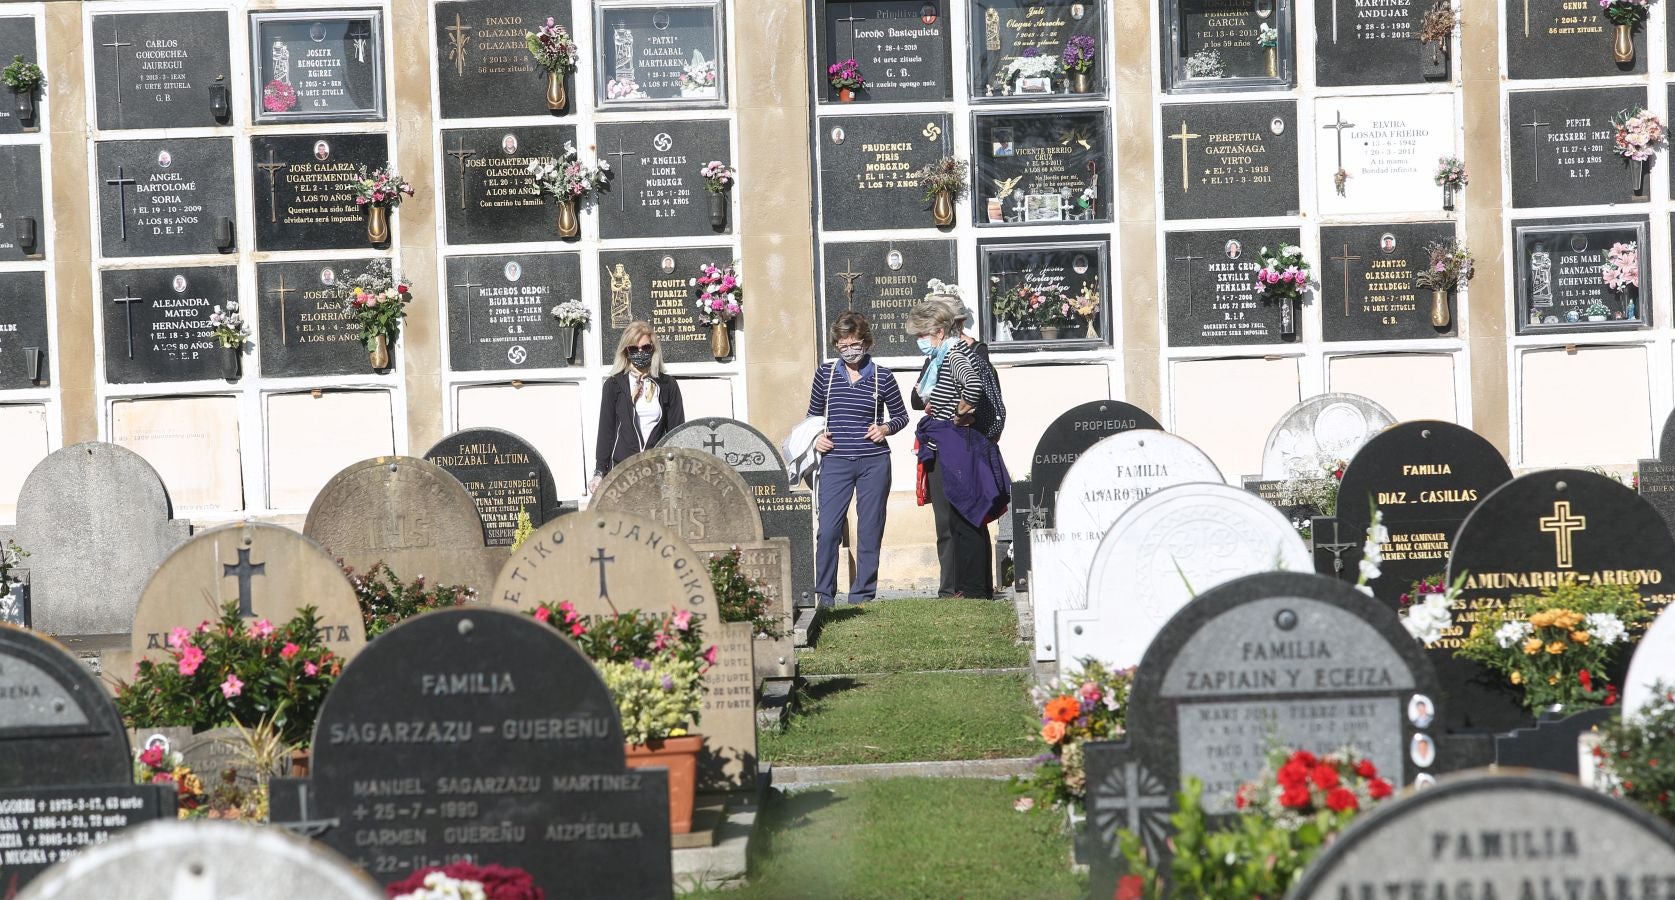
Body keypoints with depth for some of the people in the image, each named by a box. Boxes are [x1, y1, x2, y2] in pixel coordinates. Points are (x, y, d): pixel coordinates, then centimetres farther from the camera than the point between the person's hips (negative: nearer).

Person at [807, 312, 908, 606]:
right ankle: (824, 595, 3)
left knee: (870, 532, 4)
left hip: (874, 463, 0)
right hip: (835, 462, 0)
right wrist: (815, 437, -2)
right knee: (828, 530, -7)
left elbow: (901, 415, 13)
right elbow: (813, 415, 17)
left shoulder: (882, 377, 3)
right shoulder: (825, 374, 6)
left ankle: (862, 594, 13)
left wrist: (886, 428, -7)